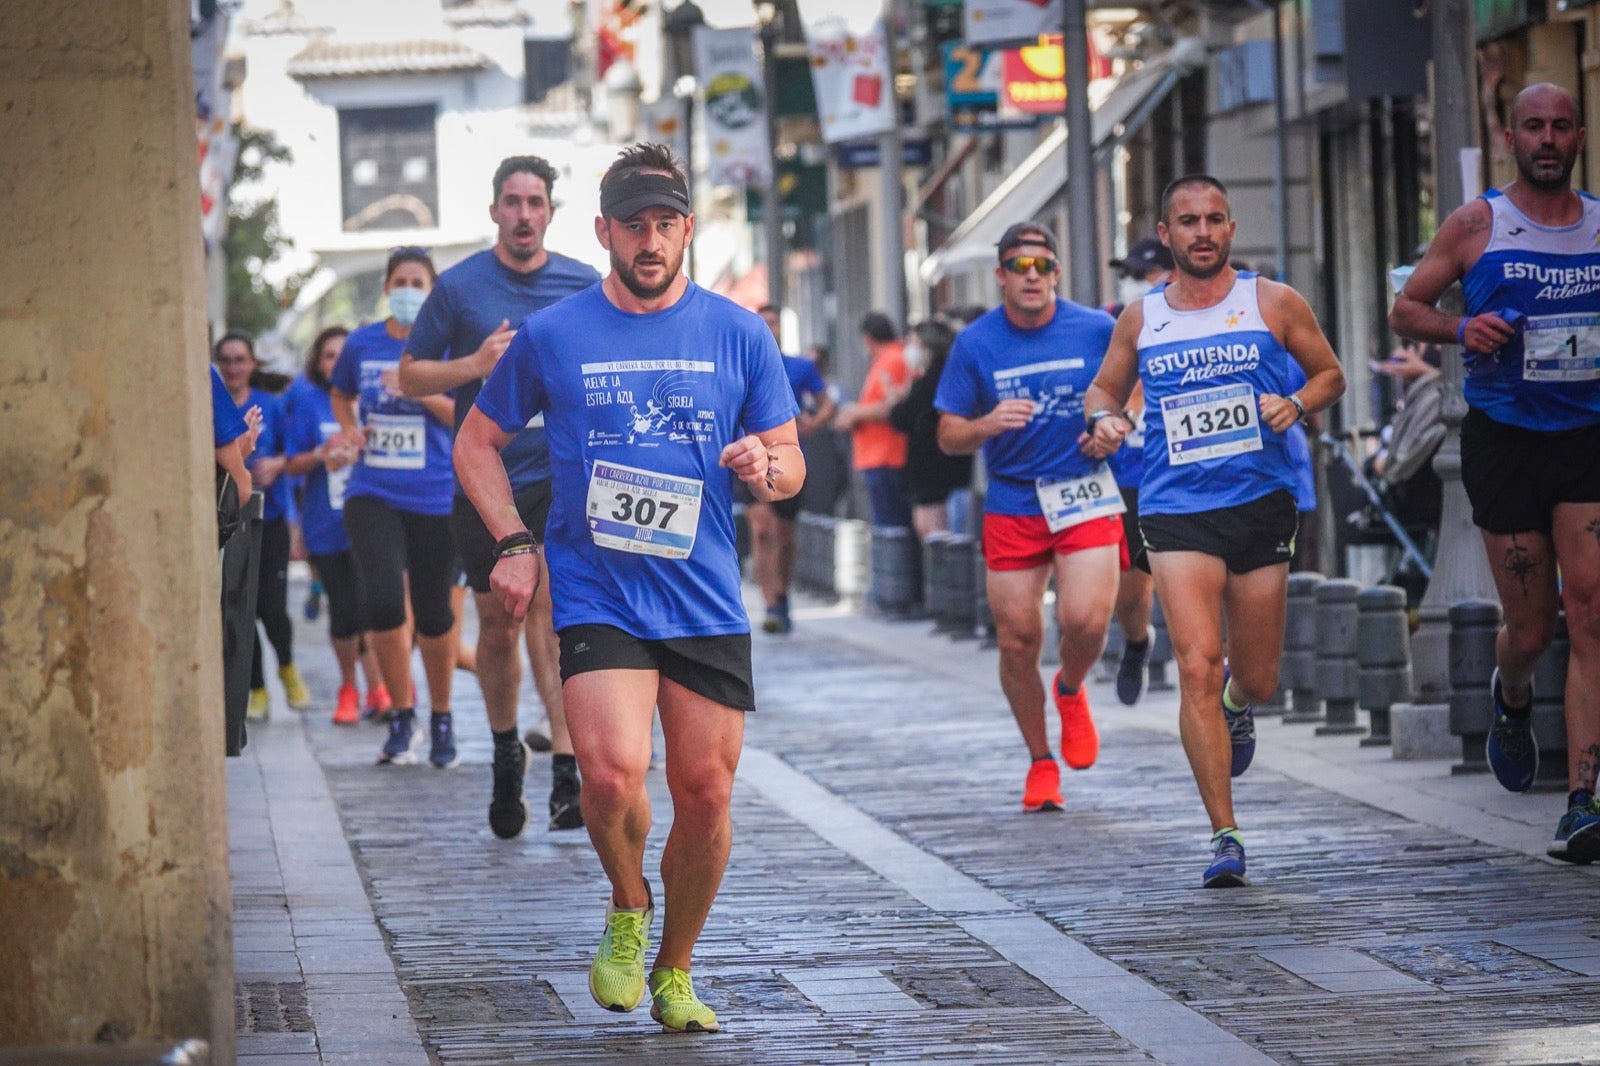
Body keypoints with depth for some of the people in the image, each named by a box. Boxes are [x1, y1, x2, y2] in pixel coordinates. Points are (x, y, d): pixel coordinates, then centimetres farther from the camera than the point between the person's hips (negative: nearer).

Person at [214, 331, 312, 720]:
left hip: (269, 517, 0)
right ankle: (256, 690, 16)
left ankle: (287, 666, 21)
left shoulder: (271, 406, 3)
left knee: (272, 607, -9)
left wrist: (276, 465, -12)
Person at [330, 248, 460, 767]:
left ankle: (442, 719, 25)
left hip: (436, 497, -1)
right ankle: (402, 716, 1)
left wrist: (421, 389, -19)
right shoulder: (361, 345, 6)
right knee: (384, 603, -15)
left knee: (433, 612, 6)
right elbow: (341, 394, 25)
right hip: (373, 494, 1)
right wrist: (350, 429, 5)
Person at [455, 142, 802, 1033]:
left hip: (707, 601, 2)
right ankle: (627, 909, 9)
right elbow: (478, 442, 13)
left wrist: (765, 468, -14)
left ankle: (674, 972, 23)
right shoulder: (552, 336, 3)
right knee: (614, 772, -21)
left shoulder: (740, 335, 5)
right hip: (595, 597, -2)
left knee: (706, 795, 2)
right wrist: (514, 542, 0)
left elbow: (791, 463, 10)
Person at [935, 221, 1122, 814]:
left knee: (1086, 621, -19)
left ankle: (1070, 692, 17)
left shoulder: (1097, 330, -2)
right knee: (1016, 640, 1)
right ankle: (1041, 762, 21)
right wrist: (987, 425, -19)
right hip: (1012, 504, 1)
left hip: (1085, 497, -1)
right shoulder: (975, 344, -1)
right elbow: (949, 437, 2)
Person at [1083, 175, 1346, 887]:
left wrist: (1296, 405, -8)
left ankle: (1238, 705, 49)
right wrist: (1103, 419, -2)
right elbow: (1105, 389, 21)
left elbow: (1331, 374, 13)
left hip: (1263, 505, 1)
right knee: (1197, 669, -15)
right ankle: (1224, 836, -10)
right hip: (1176, 512, 0)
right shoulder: (1140, 319, 7)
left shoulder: (1273, 304, 3)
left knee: (1258, 679, 8)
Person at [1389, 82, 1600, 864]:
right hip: (1503, 439, -1)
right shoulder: (1476, 226, 1)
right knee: (1531, 627, 3)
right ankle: (1511, 699, 42)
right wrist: (1460, 328, -13)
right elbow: (1405, 309, 6)